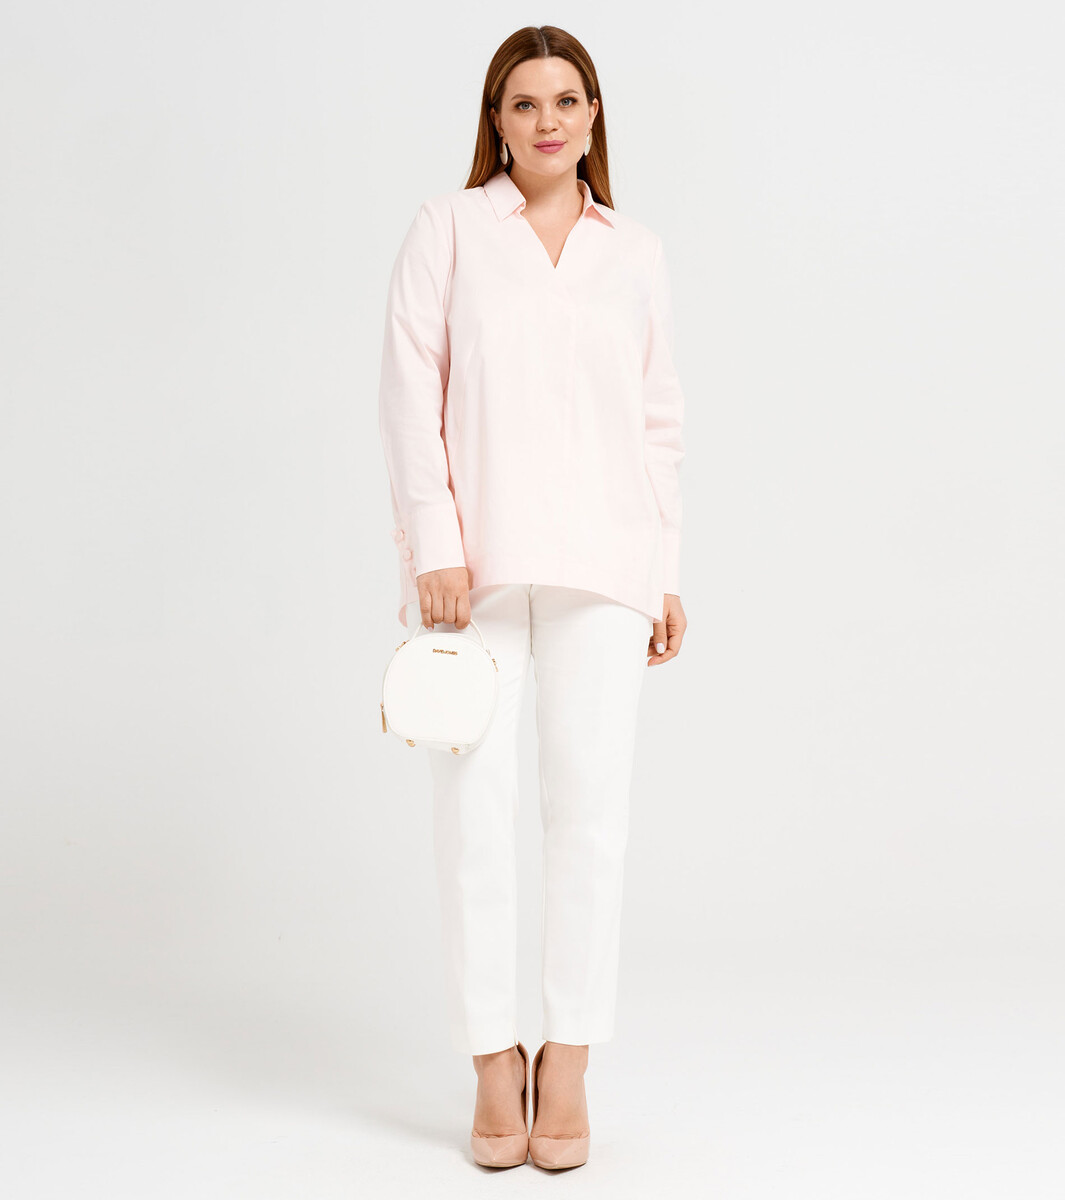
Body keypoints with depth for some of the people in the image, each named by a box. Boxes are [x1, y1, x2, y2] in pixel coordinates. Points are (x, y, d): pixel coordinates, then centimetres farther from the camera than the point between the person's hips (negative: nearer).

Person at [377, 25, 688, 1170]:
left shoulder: (635, 252, 14)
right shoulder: (449, 226, 7)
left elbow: (660, 421, 14)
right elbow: (409, 390, -1)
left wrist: (668, 571, 8)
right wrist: (434, 545, -10)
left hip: (597, 558, 2)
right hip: (474, 551, -1)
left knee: (592, 806, -2)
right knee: (473, 806, -1)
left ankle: (568, 1064, 9)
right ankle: (492, 1064, 10)